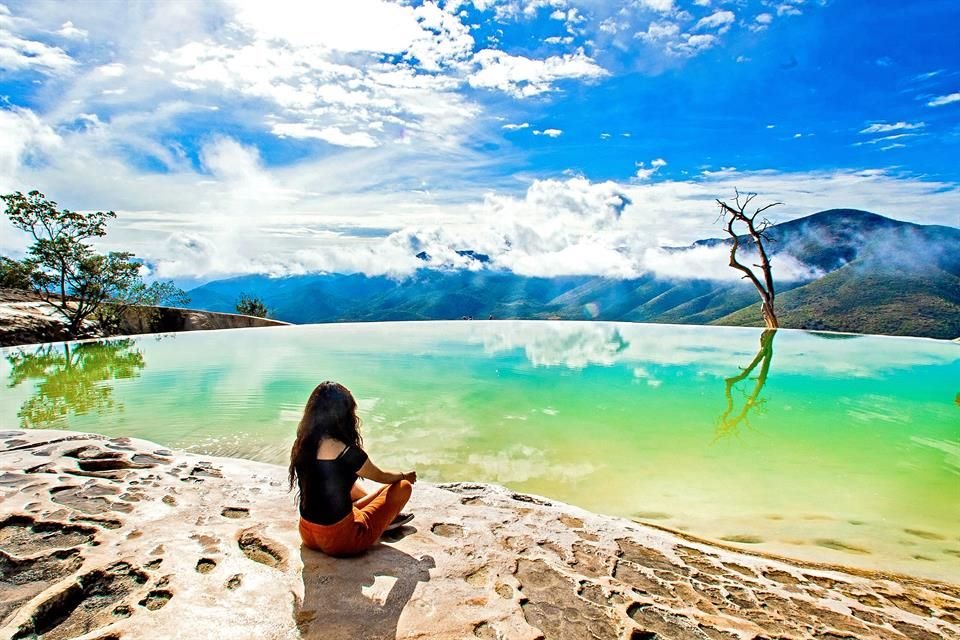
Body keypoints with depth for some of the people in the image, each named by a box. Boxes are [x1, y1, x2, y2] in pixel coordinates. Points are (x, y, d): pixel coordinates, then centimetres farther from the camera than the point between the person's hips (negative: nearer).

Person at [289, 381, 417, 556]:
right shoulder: (347, 452, -25)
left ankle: (384, 515, 32)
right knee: (403, 487, 4)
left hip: (307, 534, 7)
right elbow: (381, 476, -4)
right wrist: (405, 475, 18)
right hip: (339, 539, -7)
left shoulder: (300, 445, -6)